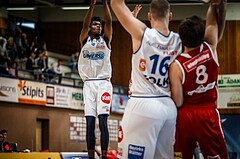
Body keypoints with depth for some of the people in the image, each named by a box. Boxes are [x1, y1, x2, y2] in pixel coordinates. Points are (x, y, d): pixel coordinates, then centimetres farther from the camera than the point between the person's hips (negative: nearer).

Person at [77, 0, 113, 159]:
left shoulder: (105, 40, 10)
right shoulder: (84, 40, 10)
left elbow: (109, 22, -4)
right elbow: (85, 24, -7)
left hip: (103, 83, -1)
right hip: (89, 84, 1)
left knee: (103, 122, -9)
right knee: (90, 123, -2)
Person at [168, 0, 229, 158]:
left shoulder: (176, 65, -14)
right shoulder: (210, 48, -8)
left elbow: (178, 102, -11)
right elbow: (213, 23, 8)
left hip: (186, 115, -1)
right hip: (209, 115, 1)